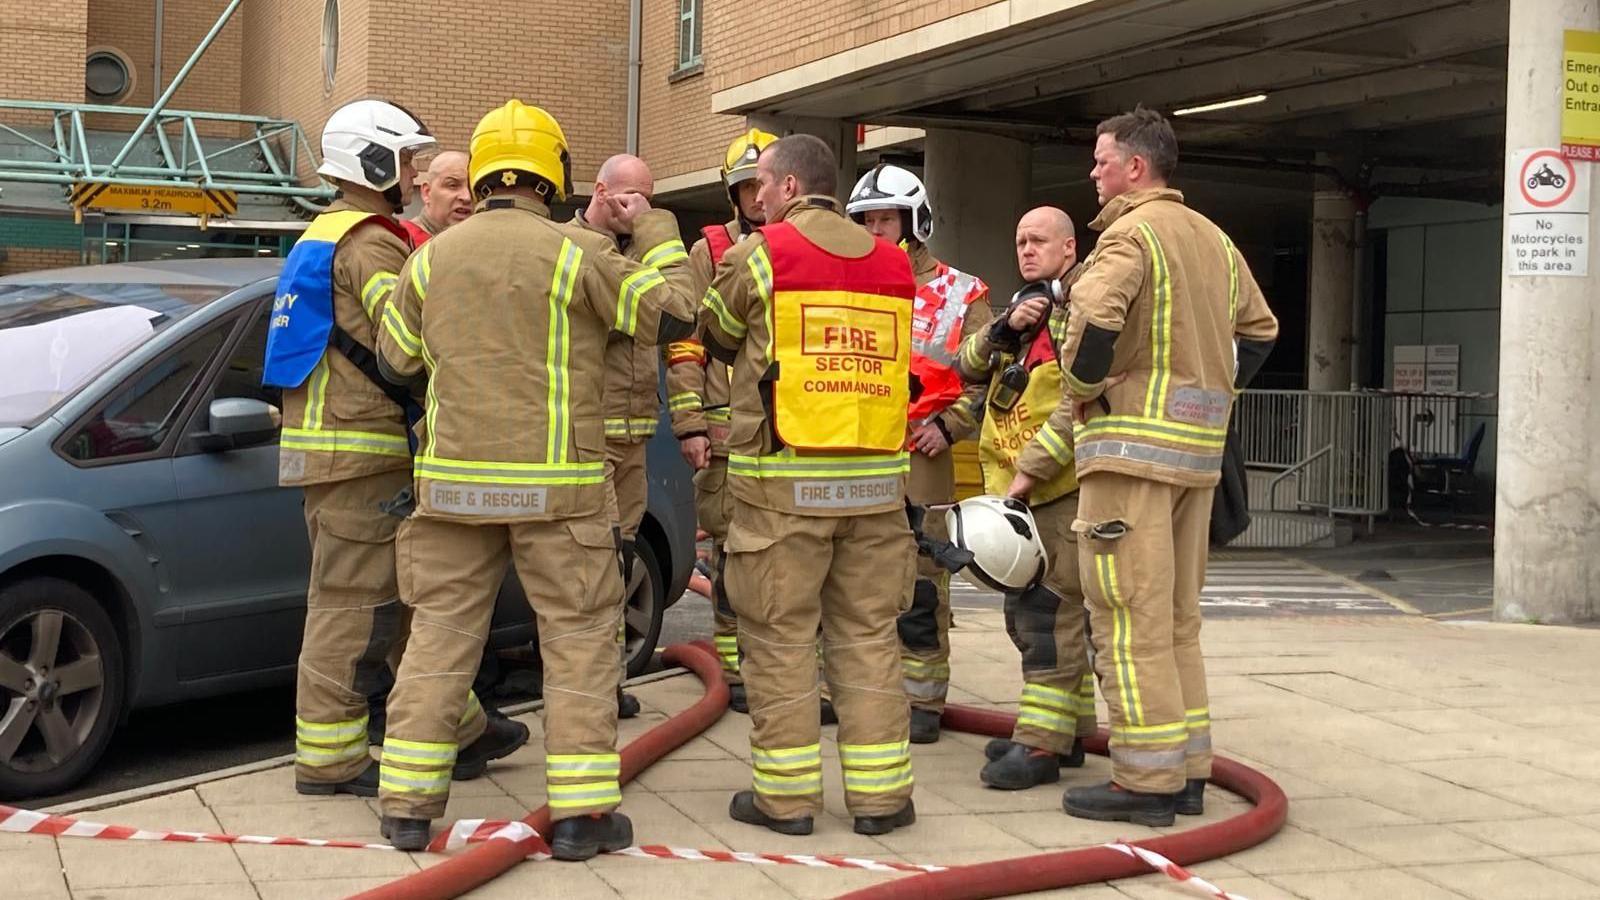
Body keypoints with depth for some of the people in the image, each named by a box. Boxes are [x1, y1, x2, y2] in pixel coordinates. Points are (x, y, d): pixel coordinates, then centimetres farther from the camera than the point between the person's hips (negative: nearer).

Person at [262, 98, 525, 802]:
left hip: (328, 445, 11)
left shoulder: (324, 237, 21)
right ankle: (329, 757, 1)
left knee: (408, 595, 15)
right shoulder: (370, 242, -12)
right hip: (359, 450, -11)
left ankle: (456, 728, 23)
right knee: (352, 603, -5)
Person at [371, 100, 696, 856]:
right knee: (579, 637, 4)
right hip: (552, 485, -4)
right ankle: (581, 811, 3)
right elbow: (673, 314, -2)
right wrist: (654, 229, 10)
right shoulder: (576, 253, -8)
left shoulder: (433, 257, 6)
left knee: (440, 634, 10)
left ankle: (408, 802, 11)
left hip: (454, 480, 4)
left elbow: (397, 359, 14)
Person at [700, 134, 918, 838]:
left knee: (780, 635, 5)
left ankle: (786, 794, 8)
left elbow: (718, 337, 9)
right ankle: (880, 794, 12)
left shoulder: (761, 255, -4)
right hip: (875, 480, 4)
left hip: (784, 481, -4)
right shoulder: (893, 265, 7)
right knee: (867, 634, 10)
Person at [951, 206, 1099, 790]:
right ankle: (1068, 727, 23)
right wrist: (1005, 326, -6)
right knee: (1027, 611, 13)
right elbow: (969, 367, 12)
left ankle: (1043, 742, -9)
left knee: (1050, 610, -11)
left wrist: (1029, 469, -22)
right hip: (1013, 489, 9)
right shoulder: (1024, 307, 21)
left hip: (1063, 486, -9)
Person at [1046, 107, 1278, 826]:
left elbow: (1094, 316, -28)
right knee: (1178, 616, 15)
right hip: (1200, 447, 9)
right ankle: (1187, 770, 19)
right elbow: (1259, 328, 25)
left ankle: (1146, 780, -4)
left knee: (1129, 617, -5)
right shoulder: (1214, 239, 17)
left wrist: (1084, 384, -12)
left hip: (1136, 442, -9)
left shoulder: (1131, 232, -10)